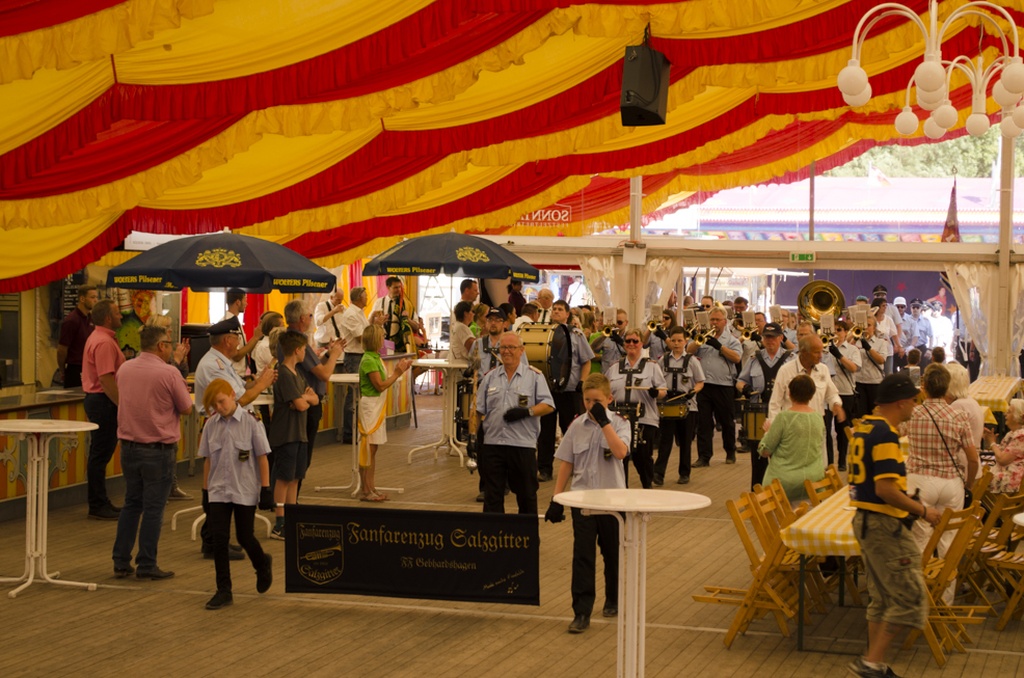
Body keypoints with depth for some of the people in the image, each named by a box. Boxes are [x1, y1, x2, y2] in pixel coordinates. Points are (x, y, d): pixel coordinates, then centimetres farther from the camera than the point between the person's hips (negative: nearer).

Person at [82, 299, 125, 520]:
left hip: (98, 400, 11)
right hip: (104, 402, -11)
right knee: (101, 454, -6)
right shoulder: (104, 343, -18)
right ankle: (98, 506, -1)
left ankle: (100, 503, 22)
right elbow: (106, 379, -25)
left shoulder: (98, 338, 16)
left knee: (101, 454, 15)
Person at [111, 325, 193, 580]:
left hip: (129, 446, 6)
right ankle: (146, 565, 5)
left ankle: (121, 562, 15)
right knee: (153, 508, 2)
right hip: (158, 449, -6)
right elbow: (186, 408, -5)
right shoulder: (169, 373, -15)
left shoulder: (124, 369, 3)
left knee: (131, 504, 15)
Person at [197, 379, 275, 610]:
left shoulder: (250, 423, -8)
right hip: (218, 491, 3)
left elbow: (262, 458, -5)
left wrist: (266, 489, -7)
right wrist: (205, 490, 8)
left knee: (244, 537, 4)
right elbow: (207, 460, 8)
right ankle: (224, 591, 5)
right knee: (219, 538, -2)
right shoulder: (211, 426, 1)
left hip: (245, 491, -3)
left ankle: (263, 565, 37)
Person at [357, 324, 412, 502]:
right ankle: (366, 491, -2)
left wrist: (399, 370, 7)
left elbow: (384, 381, 13)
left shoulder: (376, 358, 14)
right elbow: (380, 386, -19)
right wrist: (397, 373, -13)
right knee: (368, 448, -6)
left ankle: (371, 488, 16)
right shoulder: (368, 361, -17)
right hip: (370, 406, -10)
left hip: (377, 408, 10)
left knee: (373, 448, 11)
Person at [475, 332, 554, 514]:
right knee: (492, 495, 3)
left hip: (523, 444, -2)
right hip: (493, 443, 3)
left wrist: (527, 411, -17)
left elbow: (548, 405, -1)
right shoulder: (490, 377, 14)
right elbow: (477, 410, 13)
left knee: (526, 495, 7)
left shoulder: (534, 376, 4)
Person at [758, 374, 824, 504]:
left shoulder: (783, 418, -14)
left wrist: (768, 432, 11)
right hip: (814, 479, 5)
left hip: (786, 483, -4)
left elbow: (764, 452, -8)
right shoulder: (819, 417, 1)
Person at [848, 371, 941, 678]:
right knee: (910, 595, -4)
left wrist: (907, 504, 21)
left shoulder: (863, 427, 11)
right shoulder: (885, 434, -19)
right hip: (883, 523, -10)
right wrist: (922, 510, -14)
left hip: (865, 519, 10)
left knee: (882, 599, 15)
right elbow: (885, 489, -24)